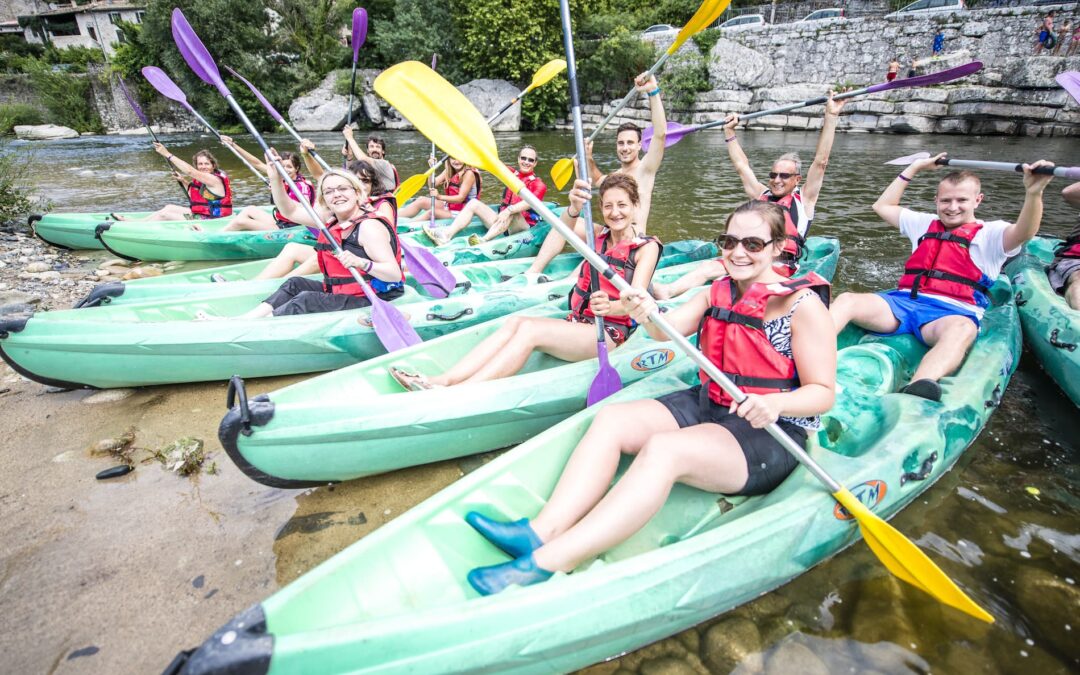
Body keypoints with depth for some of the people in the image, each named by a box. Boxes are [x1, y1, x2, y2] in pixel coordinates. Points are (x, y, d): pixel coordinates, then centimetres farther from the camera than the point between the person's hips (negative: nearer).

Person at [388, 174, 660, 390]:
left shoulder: (647, 247, -2)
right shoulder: (597, 236, 12)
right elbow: (565, 231, -13)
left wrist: (611, 307, -42)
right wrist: (574, 209, -37)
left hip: (610, 334, -5)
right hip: (577, 325, 5)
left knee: (530, 329, -29)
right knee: (514, 322, -22)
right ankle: (441, 381, -33)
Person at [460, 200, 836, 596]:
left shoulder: (803, 304, -10)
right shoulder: (719, 292, 9)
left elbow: (823, 392, -12)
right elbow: (668, 331, -4)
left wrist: (775, 403, -33)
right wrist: (648, 316, -27)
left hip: (771, 435, -7)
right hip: (705, 406, 7)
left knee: (661, 450, -34)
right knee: (610, 420, -15)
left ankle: (547, 564, -40)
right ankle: (541, 532, -29)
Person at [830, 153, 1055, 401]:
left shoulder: (990, 233, 15)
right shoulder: (925, 224, 30)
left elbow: (1023, 233, -8)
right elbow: (883, 206, 37)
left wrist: (1033, 193, -27)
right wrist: (914, 168, 34)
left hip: (952, 311, -3)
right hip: (903, 301, 4)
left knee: (961, 330, -41)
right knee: (847, 300, -25)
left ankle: (914, 392, -69)